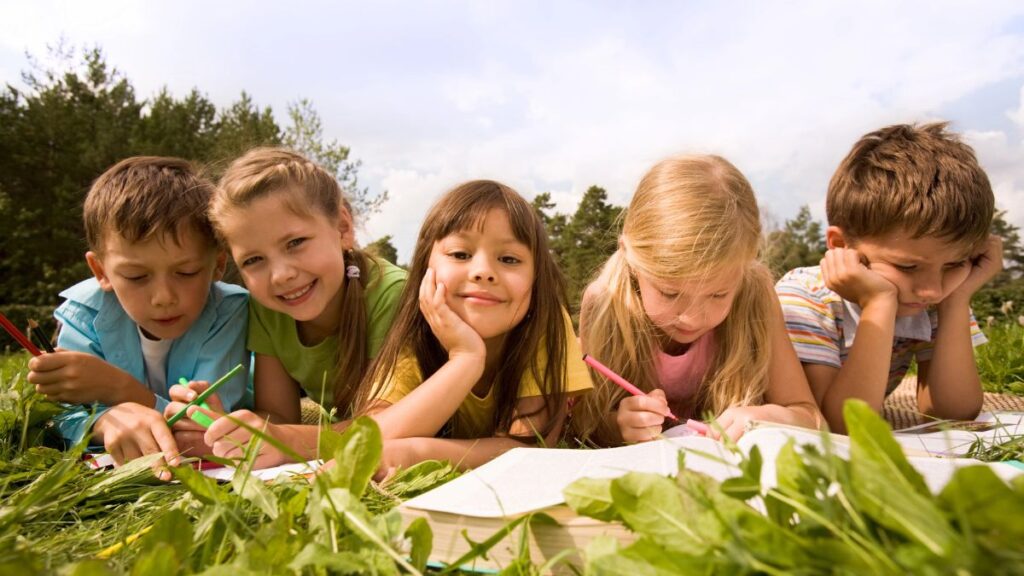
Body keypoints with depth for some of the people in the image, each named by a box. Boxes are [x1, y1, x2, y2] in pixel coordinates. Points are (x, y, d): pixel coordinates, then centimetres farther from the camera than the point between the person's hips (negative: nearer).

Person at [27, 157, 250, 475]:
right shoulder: (86, 312, -17)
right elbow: (63, 417, -20)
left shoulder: (228, 313, -25)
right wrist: (108, 419, -43)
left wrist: (117, 389, -37)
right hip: (115, 469, 2)